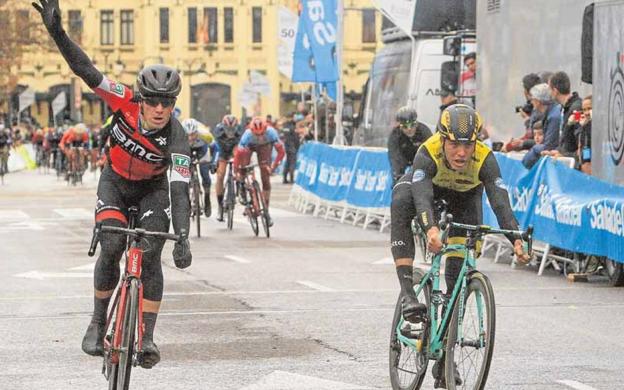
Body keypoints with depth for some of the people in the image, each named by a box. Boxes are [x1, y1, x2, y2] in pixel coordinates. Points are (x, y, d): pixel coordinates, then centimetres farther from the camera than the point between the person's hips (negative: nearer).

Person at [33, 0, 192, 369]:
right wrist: (57, 31, -42)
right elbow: (87, 70, -30)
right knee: (111, 249, -18)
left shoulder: (177, 138, -32)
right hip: (115, 182, 1)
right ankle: (98, 324, -1)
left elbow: (180, 190, -37)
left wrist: (183, 239, -48)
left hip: (152, 188, -1)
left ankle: (147, 337, -13)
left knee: (150, 256, -17)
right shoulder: (126, 103, -28)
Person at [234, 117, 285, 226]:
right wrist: (237, 171, -37)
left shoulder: (271, 132, -38)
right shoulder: (247, 135, -39)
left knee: (266, 179, -7)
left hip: (265, 146, 0)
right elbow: (237, 154, -36)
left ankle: (266, 211, -1)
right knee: (243, 172, -17)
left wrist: (274, 166, -38)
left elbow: (281, 151, -32)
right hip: (250, 146, 0)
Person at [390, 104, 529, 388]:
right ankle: (408, 293, -41)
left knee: (460, 272, -10)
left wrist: (516, 239, -62)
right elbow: (422, 195, -54)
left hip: (464, 197, 1)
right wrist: (430, 228, -74)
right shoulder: (428, 153, -39)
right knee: (400, 202, -38)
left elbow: (500, 202, -46)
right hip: (429, 186, -1)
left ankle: (444, 357, 1)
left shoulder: (484, 159, -36)